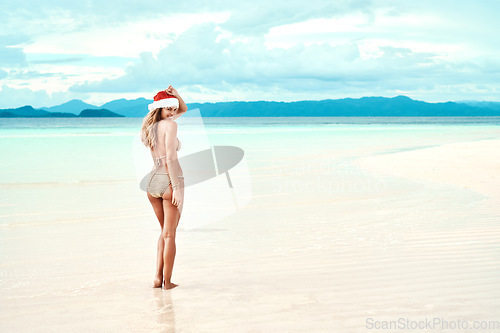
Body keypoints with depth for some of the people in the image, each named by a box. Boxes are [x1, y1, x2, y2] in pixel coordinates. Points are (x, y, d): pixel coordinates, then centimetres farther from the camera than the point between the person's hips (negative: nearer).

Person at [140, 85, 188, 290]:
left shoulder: (151, 125, 15)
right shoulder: (170, 125, -9)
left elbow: (184, 109, 25)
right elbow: (170, 158, -18)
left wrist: (176, 96, 7)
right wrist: (176, 187, -19)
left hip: (152, 182, 7)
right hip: (169, 182, -7)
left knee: (165, 231, 20)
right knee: (169, 234, 4)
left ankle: (158, 278, 15)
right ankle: (167, 282, 9)